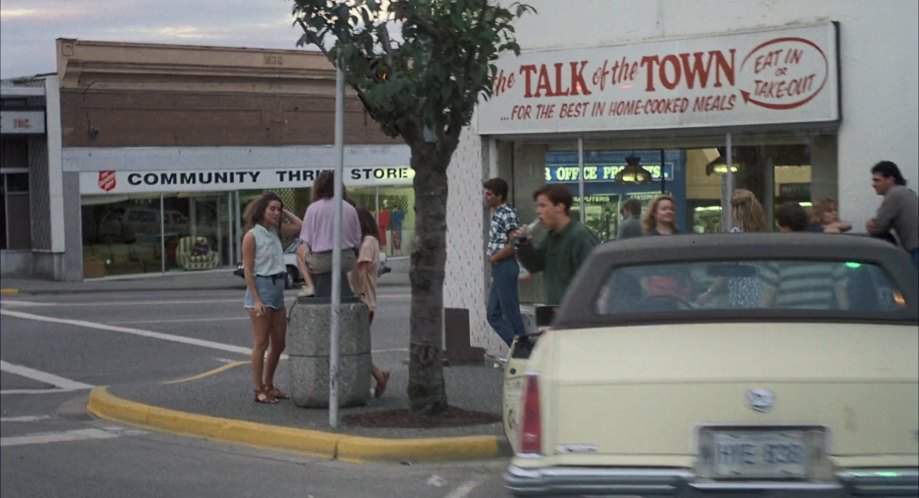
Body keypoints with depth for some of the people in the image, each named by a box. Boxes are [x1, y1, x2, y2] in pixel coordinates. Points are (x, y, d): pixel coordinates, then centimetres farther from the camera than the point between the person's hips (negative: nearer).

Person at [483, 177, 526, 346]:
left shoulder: (507, 214, -14)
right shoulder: (497, 214, 15)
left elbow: (514, 244, -22)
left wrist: (494, 257, -13)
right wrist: (490, 250, 9)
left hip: (505, 267, -10)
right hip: (498, 269, 10)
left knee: (511, 314, -4)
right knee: (494, 315, 10)